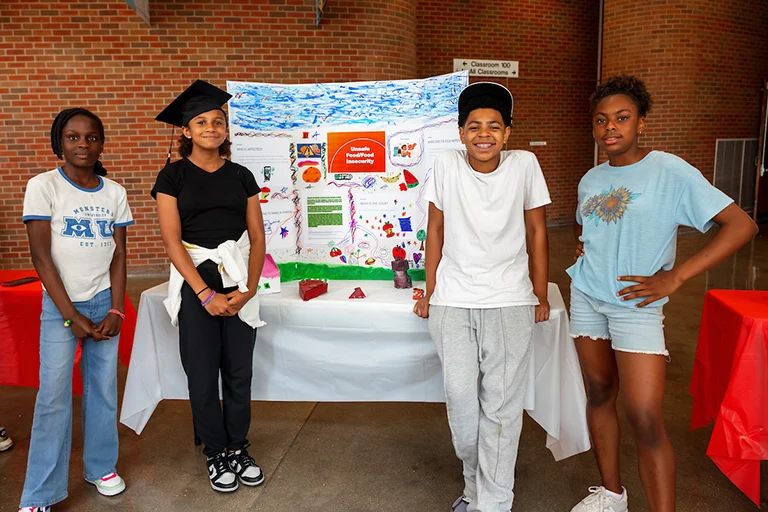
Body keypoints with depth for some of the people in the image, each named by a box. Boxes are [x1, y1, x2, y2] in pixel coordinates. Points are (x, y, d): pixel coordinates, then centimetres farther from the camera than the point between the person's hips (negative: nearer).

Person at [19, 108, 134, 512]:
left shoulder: (114, 193, 5)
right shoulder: (43, 186, -5)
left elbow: (119, 255, 5)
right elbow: (41, 257, -8)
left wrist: (116, 311, -4)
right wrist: (72, 316, -10)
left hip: (105, 302, 3)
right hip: (61, 305, -3)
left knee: (104, 389, 6)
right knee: (53, 397, -2)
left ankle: (100, 466, 26)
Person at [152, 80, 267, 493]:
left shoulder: (241, 176, 8)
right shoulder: (173, 175, 0)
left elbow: (257, 236, 6)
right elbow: (172, 239, -6)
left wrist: (249, 289, -7)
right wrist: (206, 294, -13)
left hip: (239, 283, 2)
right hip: (195, 282, -2)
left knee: (239, 371, 7)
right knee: (202, 374, 5)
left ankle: (238, 449, 26)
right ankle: (216, 453, 24)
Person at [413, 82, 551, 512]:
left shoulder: (525, 165, -4)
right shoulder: (447, 165, -3)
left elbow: (537, 232, 4)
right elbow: (436, 232, 4)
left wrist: (541, 296, 6)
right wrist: (430, 293, 8)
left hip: (510, 302, -1)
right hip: (453, 302, 1)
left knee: (501, 406, 0)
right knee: (461, 399, 3)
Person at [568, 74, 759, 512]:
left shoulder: (671, 172, -11)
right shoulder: (591, 179, 7)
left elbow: (742, 225, -16)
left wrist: (674, 278, -19)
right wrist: (581, 246, 5)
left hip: (636, 302, -6)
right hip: (586, 296, 6)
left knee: (646, 418, -11)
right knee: (599, 394, 14)